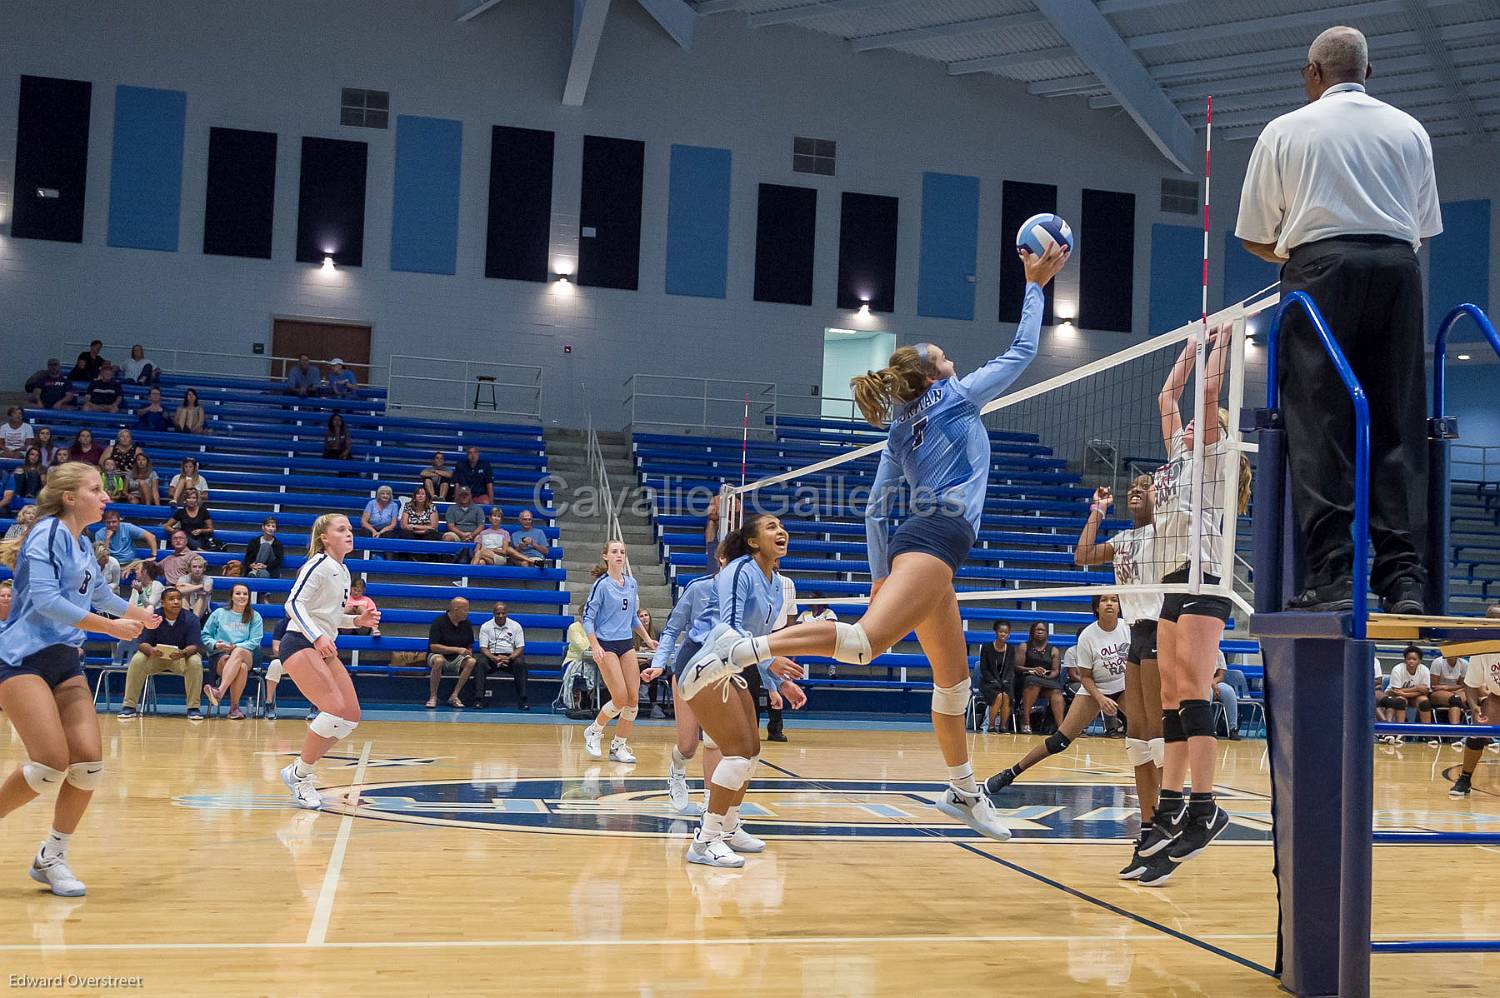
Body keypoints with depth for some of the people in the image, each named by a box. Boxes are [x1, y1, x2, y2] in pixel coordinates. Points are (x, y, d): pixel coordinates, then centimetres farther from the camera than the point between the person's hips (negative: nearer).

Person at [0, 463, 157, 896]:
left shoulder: (83, 546, 14)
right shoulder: (48, 532, -9)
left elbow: (99, 593, 33)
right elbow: (45, 599, -19)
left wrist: (140, 615, 48)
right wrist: (110, 627, -19)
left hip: (65, 661, 8)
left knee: (89, 762, -4)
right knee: (52, 762, -18)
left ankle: (51, 858, 11)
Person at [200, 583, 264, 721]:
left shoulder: (255, 617, 16)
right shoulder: (219, 614, 17)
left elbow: (254, 642, 4)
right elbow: (205, 636, 14)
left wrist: (235, 647, -14)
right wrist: (216, 644, -8)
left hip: (247, 656, 0)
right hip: (219, 656, 0)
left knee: (239, 652, -40)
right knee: (241, 667, -37)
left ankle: (220, 691, -54)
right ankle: (234, 707, -38)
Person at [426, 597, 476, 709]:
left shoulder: (466, 624, 2)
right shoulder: (439, 622, -13)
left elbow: (469, 646, 14)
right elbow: (433, 646, -20)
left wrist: (468, 652, -11)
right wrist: (457, 650, -26)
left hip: (457, 658, 4)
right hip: (437, 654, -4)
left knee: (471, 662, -26)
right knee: (439, 661, -39)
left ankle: (454, 696, -21)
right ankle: (433, 697, -25)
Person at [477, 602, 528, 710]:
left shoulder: (516, 626, 5)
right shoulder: (486, 626, 4)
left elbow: (520, 648, -1)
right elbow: (483, 648, -4)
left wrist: (509, 658, -21)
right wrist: (495, 659, -23)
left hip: (510, 656, 0)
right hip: (491, 656, 0)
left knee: (520, 663, -32)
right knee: (481, 662, -33)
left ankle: (522, 700, -29)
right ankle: (479, 698, -33)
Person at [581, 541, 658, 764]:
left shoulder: (631, 583, 10)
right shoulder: (601, 584, -9)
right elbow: (587, 618, -11)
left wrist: (647, 639, 19)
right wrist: (595, 646, -22)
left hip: (627, 644, 6)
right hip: (606, 645, -6)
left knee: (633, 698, -1)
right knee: (620, 699, -11)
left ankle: (619, 746, 11)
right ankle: (594, 732, 14)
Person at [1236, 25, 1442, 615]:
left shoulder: (1286, 131, 9)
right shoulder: (1410, 130, 17)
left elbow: (1254, 237, 10)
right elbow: (1426, 227, 20)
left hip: (1320, 265, -3)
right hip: (1398, 266, 3)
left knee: (1320, 427, -5)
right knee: (1399, 427, 2)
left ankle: (1331, 577, -13)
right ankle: (1404, 577, -3)